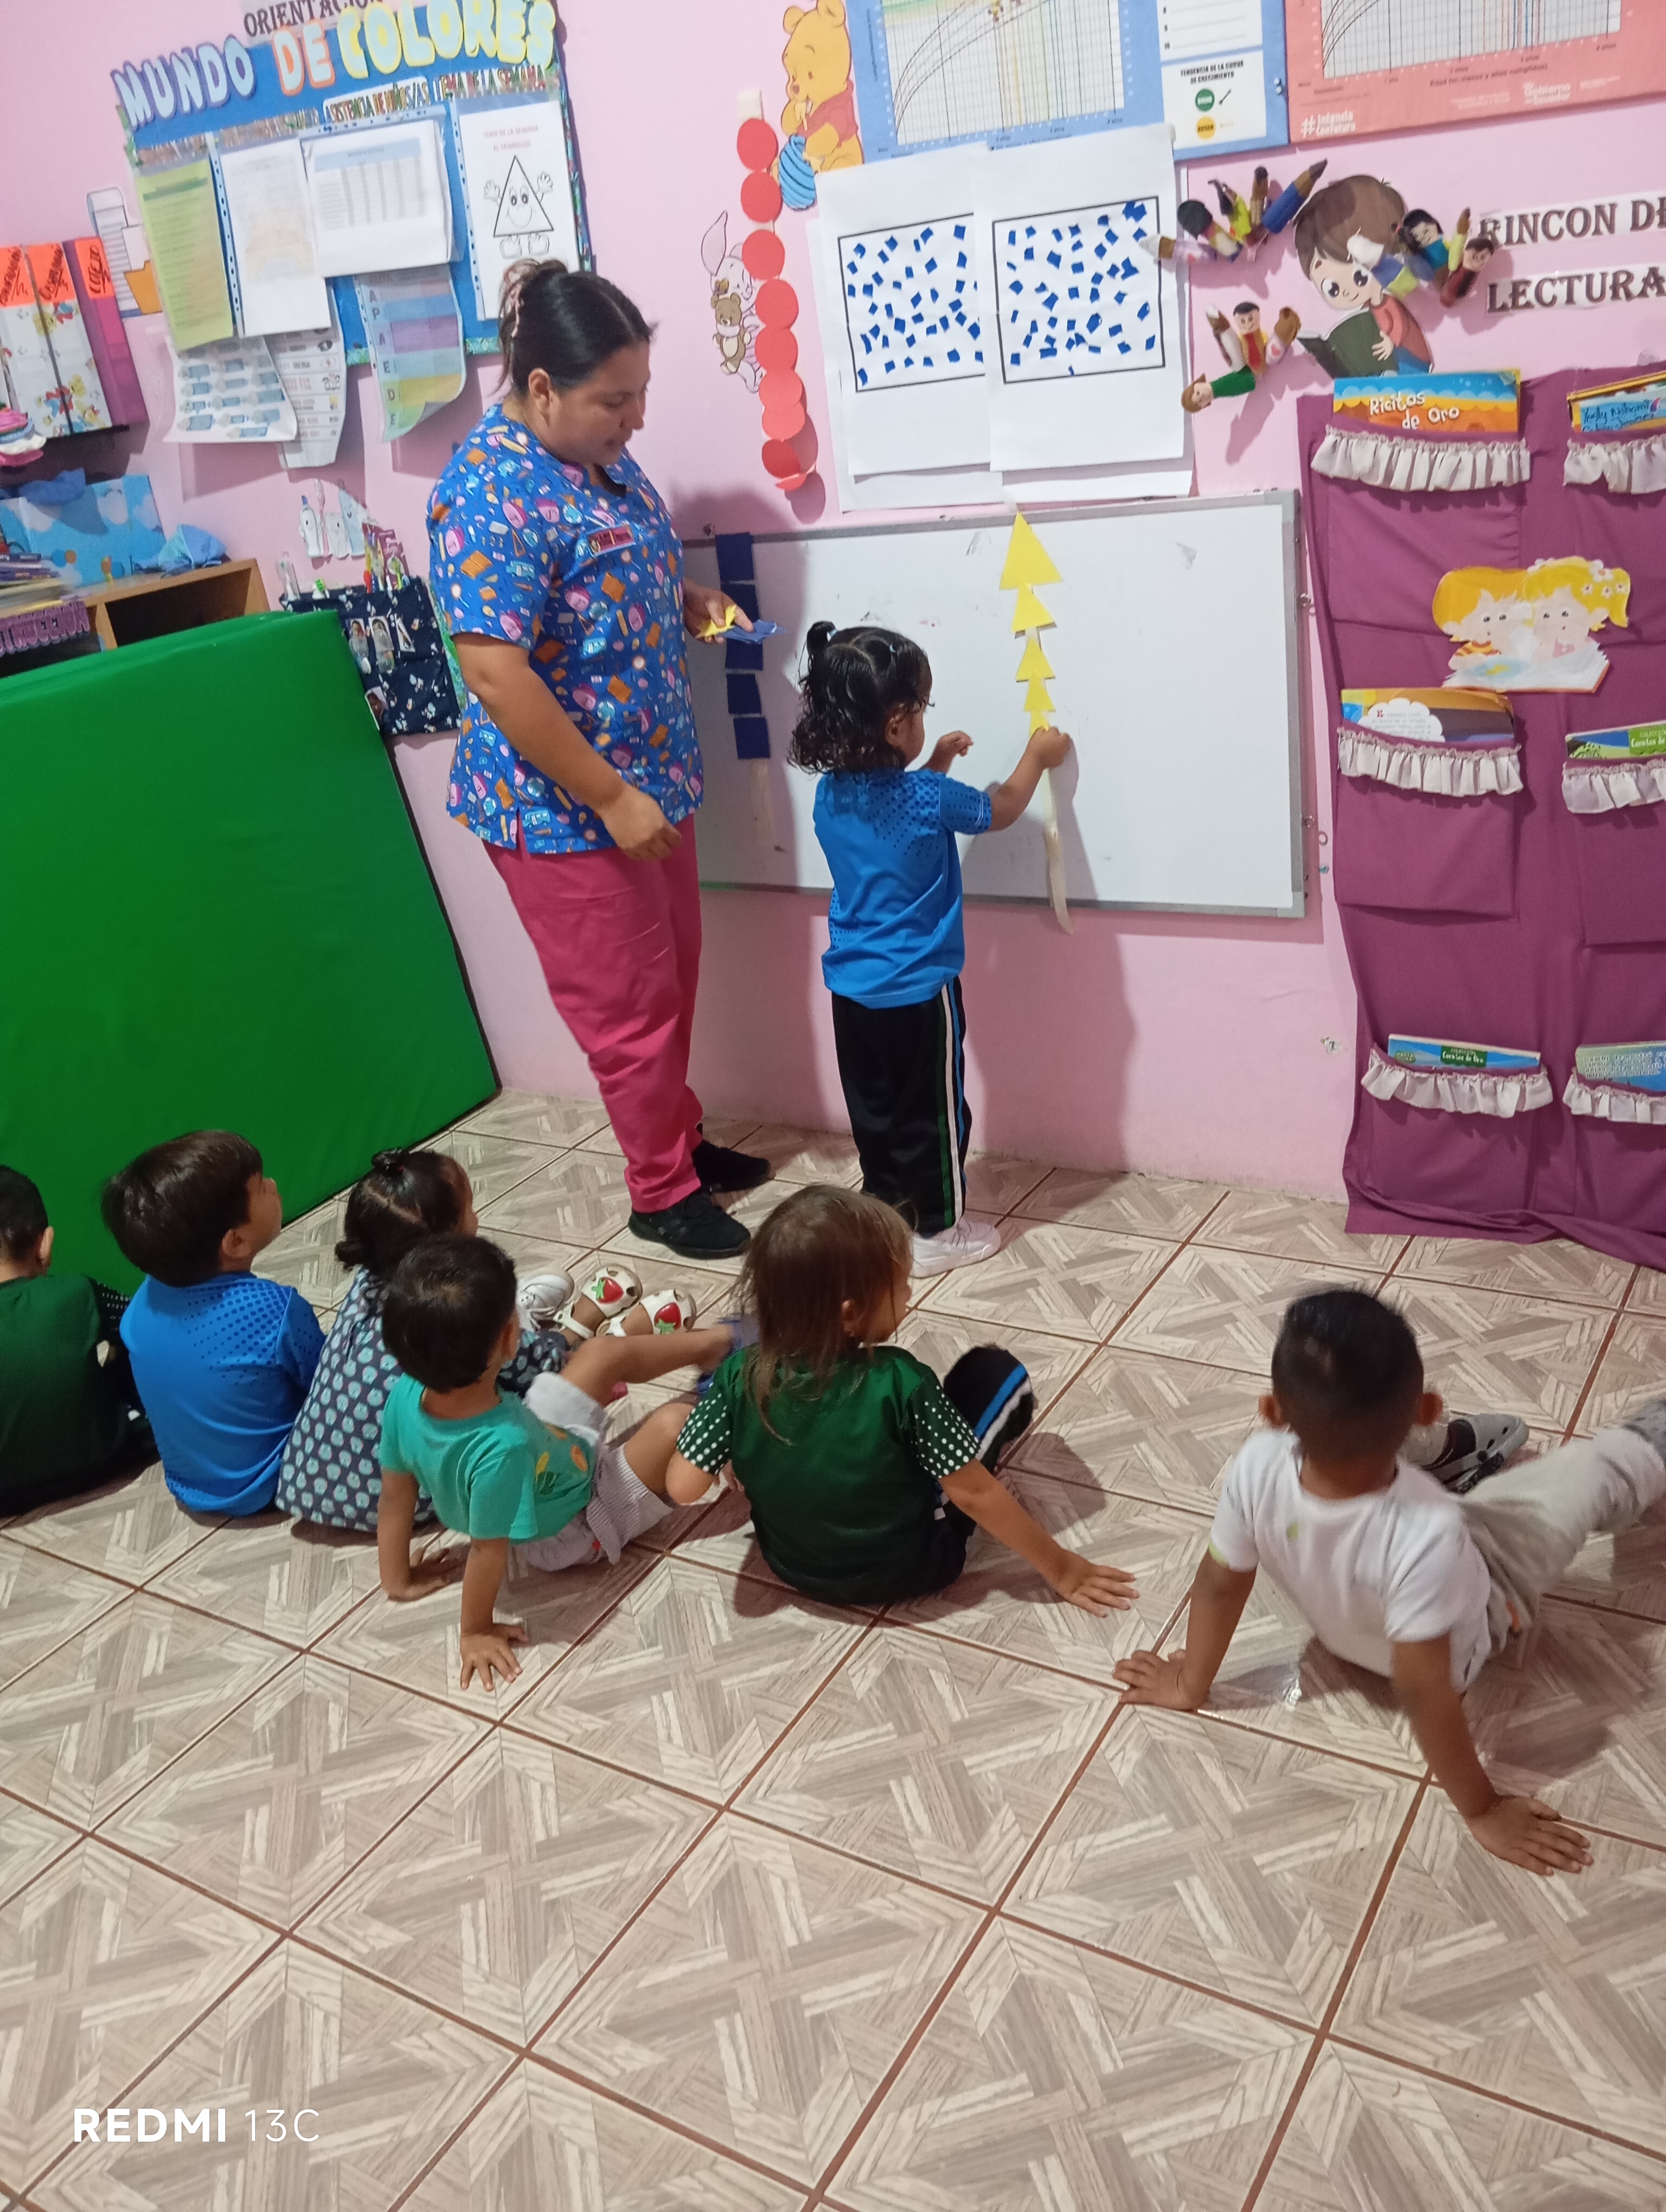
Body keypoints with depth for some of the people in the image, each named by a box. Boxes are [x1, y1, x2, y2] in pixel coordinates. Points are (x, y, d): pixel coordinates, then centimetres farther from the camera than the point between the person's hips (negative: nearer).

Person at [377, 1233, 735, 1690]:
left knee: (606, 1350, 9)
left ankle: (716, 1343, 33)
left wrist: (398, 1580, 3)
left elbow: (395, 1496, -12)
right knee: (673, 1424, -9)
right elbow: (487, 1550, -32)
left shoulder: (405, 1397, -27)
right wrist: (476, 1634, -16)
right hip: (575, 1528, -7)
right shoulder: (503, 1447, -46)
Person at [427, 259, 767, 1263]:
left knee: (673, 979, 20)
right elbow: (498, 676, -26)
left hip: (650, 779, 9)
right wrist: (611, 799, -23)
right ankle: (664, 1192, 22)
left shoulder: (599, 455, 6)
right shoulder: (490, 494, -22)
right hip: (565, 807, -9)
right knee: (629, 1006, 4)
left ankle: (683, 1137, 39)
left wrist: (691, 603, 4)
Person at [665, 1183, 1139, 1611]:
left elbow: (682, 1488, -16)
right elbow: (974, 1492, -21)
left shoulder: (740, 1375, -20)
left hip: (790, 1563, 4)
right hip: (906, 1568, -4)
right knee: (999, 1373, 0)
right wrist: (1060, 1568, -9)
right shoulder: (899, 1382, -29)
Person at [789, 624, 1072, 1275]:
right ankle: (938, 1231, 19)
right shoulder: (927, 800, -20)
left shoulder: (831, 795, -1)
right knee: (933, 1110, 8)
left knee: (873, 1106, 18)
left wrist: (932, 768, 19)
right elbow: (999, 810, 0)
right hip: (917, 990, -6)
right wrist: (1036, 757, 15)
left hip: (851, 985, 6)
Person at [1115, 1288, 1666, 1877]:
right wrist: (1482, 1812, -19)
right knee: (1599, 1469, 15)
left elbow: (1219, 1586, -18)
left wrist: (1189, 1686, 0)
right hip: (1468, 1629, -3)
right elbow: (1424, 1691, -35)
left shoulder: (1257, 1469, -36)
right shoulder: (1426, 1537, -47)